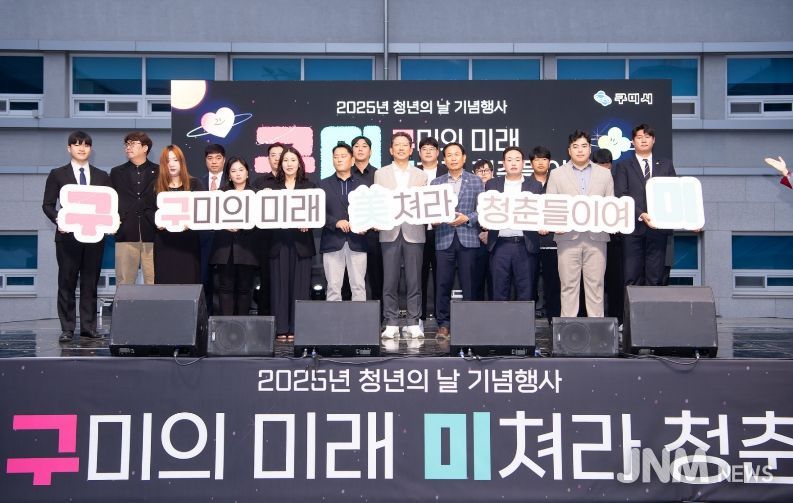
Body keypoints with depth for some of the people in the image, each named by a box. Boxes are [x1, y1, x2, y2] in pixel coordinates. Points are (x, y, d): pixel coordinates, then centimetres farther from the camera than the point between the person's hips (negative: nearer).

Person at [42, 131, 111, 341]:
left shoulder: (102, 176, 13)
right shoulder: (58, 175, 7)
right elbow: (47, 204, 4)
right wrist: (58, 220, -13)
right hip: (68, 235, -2)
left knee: (90, 283, 5)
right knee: (67, 283, 1)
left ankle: (89, 327, 11)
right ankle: (67, 328, 6)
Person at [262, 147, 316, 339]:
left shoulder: (309, 186, 11)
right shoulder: (271, 186, 12)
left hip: (301, 241, 0)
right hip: (278, 241, 1)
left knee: (300, 284, -2)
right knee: (279, 283, -2)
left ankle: (297, 328, 2)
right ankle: (281, 328, 2)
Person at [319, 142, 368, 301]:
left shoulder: (362, 185, 12)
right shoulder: (324, 185, 10)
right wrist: (336, 222, -13)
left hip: (356, 242, 0)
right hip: (332, 242, 0)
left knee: (359, 286, 1)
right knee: (333, 287, -1)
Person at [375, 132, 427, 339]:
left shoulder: (421, 175, 13)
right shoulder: (381, 173, 11)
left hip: (413, 232, 0)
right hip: (390, 232, 0)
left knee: (414, 281, 0)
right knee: (390, 281, -1)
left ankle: (413, 323, 6)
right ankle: (391, 324, 5)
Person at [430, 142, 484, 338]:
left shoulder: (476, 181, 9)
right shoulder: (436, 183, 13)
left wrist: (467, 218, -11)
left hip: (468, 238, -1)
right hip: (444, 238, 1)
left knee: (468, 283, 0)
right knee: (443, 283, 0)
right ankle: (443, 323, 8)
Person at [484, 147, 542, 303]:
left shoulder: (535, 185, 10)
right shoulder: (492, 185, 12)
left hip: (525, 246, 0)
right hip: (500, 245, 1)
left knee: (525, 293, 1)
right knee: (499, 292, 3)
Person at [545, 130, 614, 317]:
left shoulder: (605, 174, 15)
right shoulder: (556, 174, 11)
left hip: (596, 237, 1)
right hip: (568, 236, -1)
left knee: (595, 284, 1)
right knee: (568, 285, 0)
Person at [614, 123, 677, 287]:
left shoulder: (666, 165, 17)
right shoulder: (623, 166, 9)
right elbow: (621, 196, -2)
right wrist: (641, 215, -16)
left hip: (658, 227, 2)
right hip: (633, 228, -2)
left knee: (655, 278, 2)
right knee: (632, 279, -3)